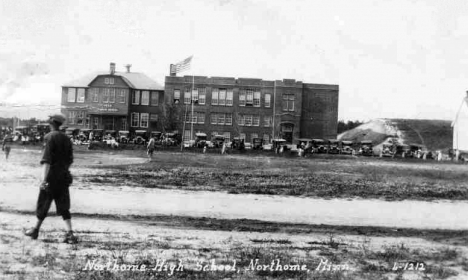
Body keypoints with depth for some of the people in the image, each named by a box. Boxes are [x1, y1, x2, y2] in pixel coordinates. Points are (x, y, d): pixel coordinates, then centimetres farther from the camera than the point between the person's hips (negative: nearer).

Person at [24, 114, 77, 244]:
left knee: (43, 205, 9)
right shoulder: (66, 138, 9)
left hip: (51, 177, -5)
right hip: (64, 177, 6)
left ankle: (35, 230, 24)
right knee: (63, 207, 6)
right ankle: (70, 234, -2)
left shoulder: (50, 137, -10)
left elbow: (46, 160, -19)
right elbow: (70, 160, 14)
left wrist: (44, 179, -24)